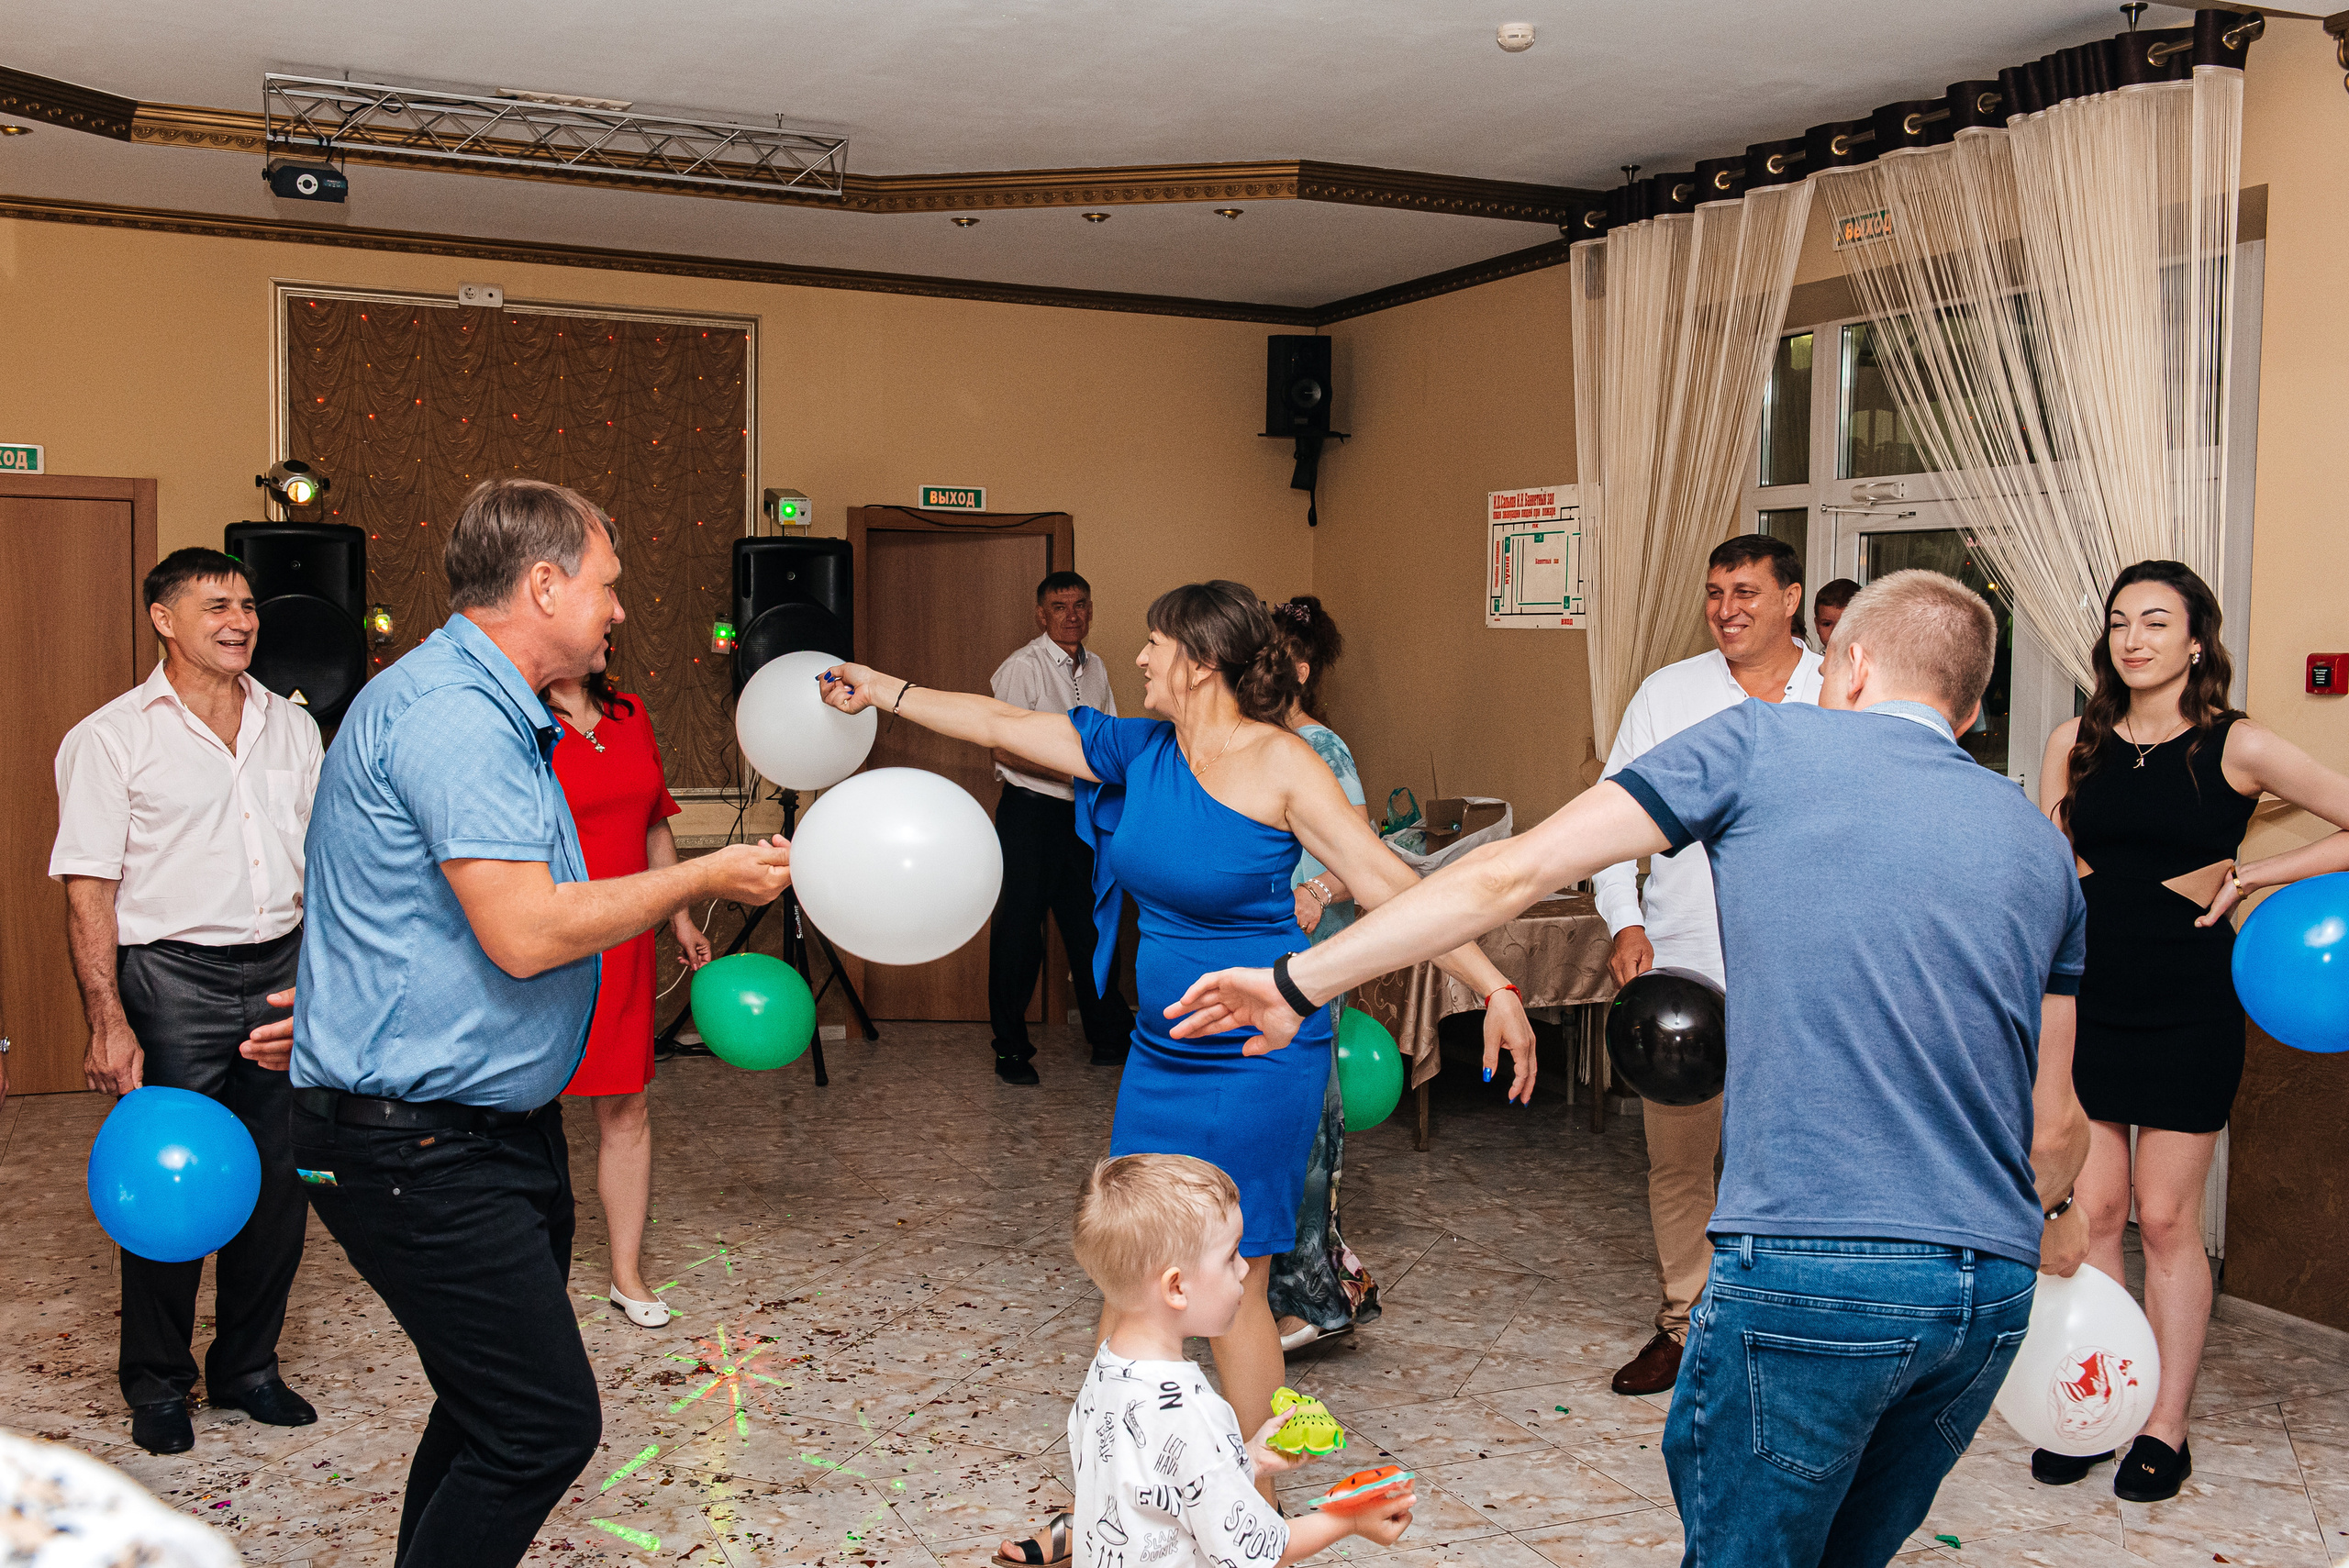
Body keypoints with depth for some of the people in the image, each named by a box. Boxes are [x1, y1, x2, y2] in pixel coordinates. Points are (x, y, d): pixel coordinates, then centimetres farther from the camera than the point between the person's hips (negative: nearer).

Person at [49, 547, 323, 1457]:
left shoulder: (292, 727, 11)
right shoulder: (112, 737, -3)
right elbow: (88, 891, -8)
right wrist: (108, 1023, -16)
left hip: (284, 973, 4)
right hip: (173, 979, -4)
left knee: (277, 1184, 10)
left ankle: (247, 1368, 27)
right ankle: (157, 1387, 22)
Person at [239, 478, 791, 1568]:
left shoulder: (484, 710, 17)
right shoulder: (452, 714, -19)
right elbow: (526, 931, -26)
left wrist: (345, 1005, 31)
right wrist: (704, 878, -16)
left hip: (498, 1129, 11)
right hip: (422, 1148, -11)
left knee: (493, 1408, 16)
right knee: (546, 1424, -10)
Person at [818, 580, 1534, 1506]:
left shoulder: (1281, 767, -15)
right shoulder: (1139, 752, 5)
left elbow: (1384, 882, -19)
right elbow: (1001, 724, 13)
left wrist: (1494, 989, -25)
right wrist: (883, 692, 17)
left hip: (1257, 1062, -7)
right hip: (1162, 1050, 7)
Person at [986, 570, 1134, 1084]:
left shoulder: (1096, 669, 11)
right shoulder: (1022, 668, -11)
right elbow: (1005, 750, -16)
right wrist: (1074, 771, -21)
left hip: (1081, 815, 6)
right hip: (1030, 812, -6)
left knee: (1092, 925, 12)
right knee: (1019, 930, 0)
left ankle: (1110, 1038, 23)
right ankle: (1011, 1049, 11)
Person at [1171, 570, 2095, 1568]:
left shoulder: (1764, 744, 2)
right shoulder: (2040, 844, 15)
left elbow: (1511, 873, -2)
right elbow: (2056, 1125, 18)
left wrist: (1301, 981, 4)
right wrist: (2052, 1213, 42)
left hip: (1809, 1270, -6)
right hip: (1994, 1293, 6)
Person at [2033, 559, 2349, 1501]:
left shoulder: (2235, 746, -5)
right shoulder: (2075, 742, 4)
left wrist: (2247, 876, -7)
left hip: (2187, 1009, -3)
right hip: (2084, 1000, 3)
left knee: (2165, 1219, 4)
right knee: (2091, 1212, 7)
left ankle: (2165, 1428, 17)